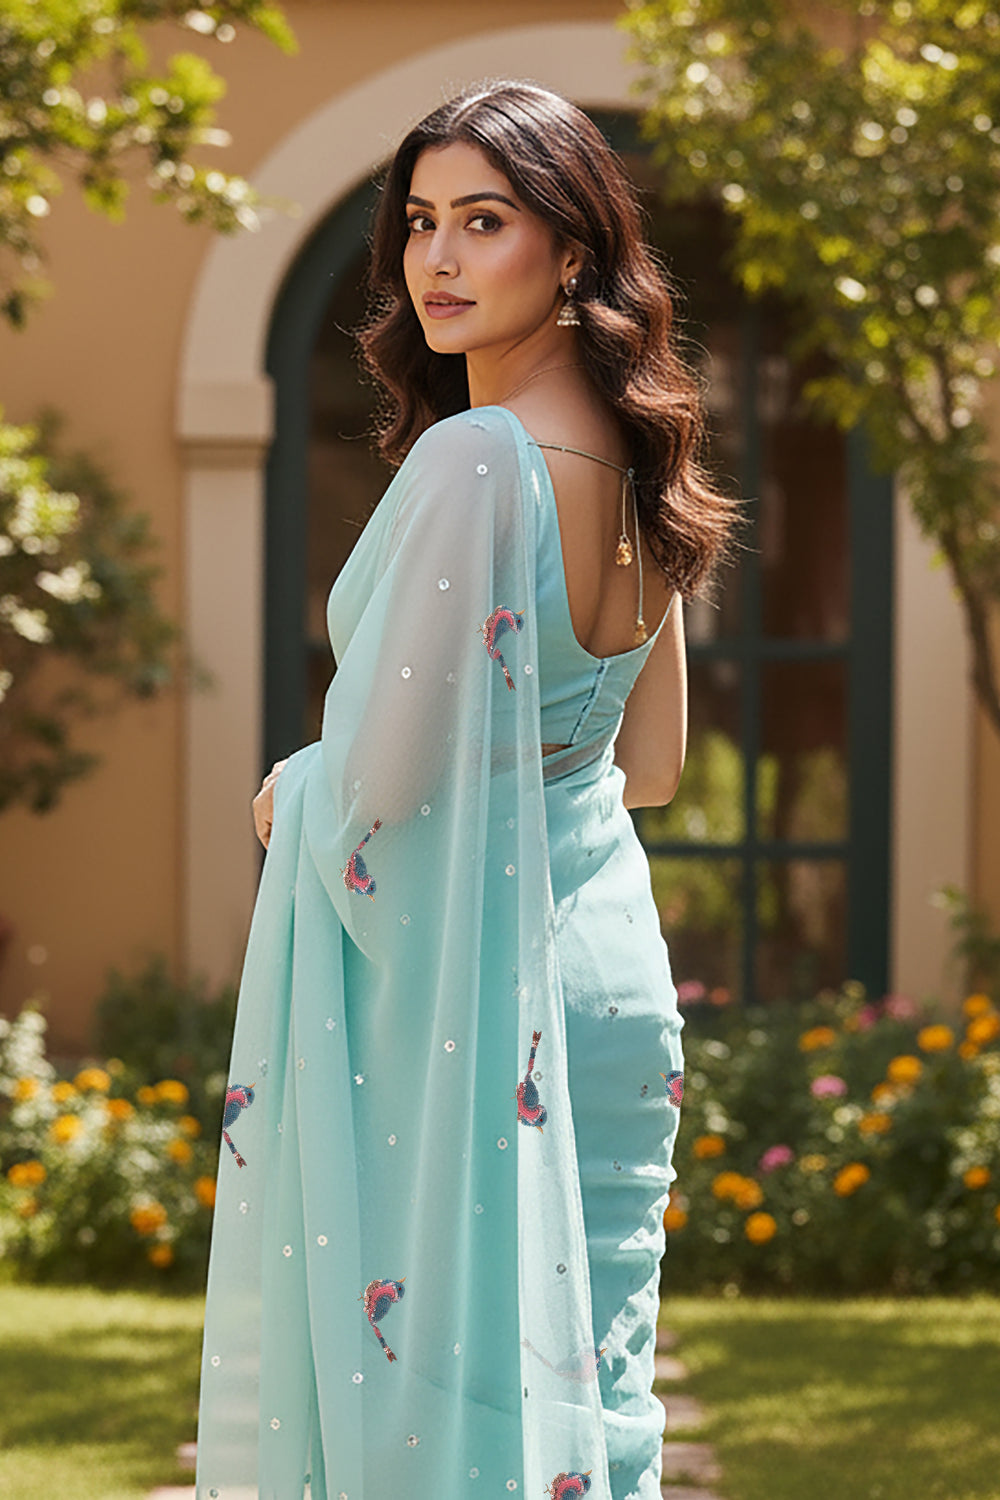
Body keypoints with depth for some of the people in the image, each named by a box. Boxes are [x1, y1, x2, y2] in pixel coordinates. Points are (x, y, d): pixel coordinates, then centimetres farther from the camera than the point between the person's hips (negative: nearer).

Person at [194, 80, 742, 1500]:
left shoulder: (472, 458, -19)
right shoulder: (635, 464, 6)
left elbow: (384, 776, -19)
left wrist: (292, 796, 0)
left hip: (452, 986, -8)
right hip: (609, 967, 8)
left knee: (414, 1373, 2)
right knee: (594, 1372, 13)